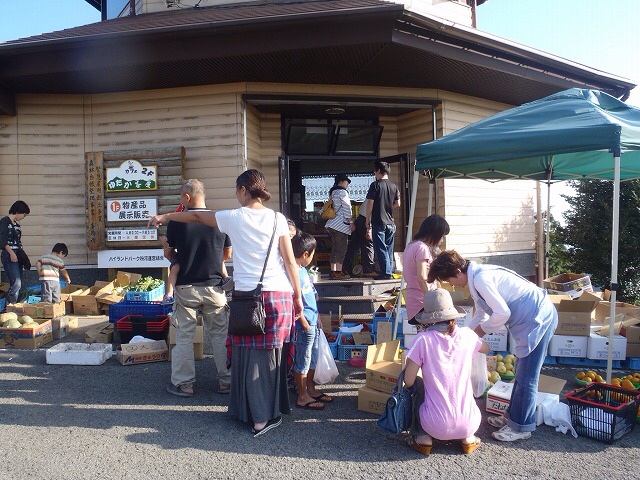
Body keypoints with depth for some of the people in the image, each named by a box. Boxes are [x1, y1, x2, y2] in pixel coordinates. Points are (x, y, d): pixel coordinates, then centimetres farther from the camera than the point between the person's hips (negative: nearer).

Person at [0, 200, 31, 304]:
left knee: (18, 284, 5)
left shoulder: (17, 225, 19)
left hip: (17, 256, 8)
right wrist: (11, 253, -19)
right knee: (16, 283, -16)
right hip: (9, 256, -8)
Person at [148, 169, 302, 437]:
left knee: (250, 355, 8)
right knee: (272, 353, 11)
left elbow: (195, 217, 15)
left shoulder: (234, 217, 1)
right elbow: (290, 260, 1)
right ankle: (273, 409, 22)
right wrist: (298, 296, 8)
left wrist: (164, 217, 31)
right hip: (280, 294, 2)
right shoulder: (277, 218, 2)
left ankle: (259, 416, 13)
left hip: (247, 295, -2)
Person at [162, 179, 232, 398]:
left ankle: (183, 383, 16)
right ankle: (226, 381, 17)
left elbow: (168, 253, 4)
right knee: (220, 334, 11)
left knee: (184, 336, 9)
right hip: (214, 287, 2)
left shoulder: (176, 222, -8)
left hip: (186, 287, -1)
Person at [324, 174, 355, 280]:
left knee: (335, 249, 10)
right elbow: (347, 208, -12)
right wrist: (351, 222, -10)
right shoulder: (342, 192, -7)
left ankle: (333, 271, 10)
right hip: (341, 224, -9)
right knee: (342, 249, -7)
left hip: (332, 223, 9)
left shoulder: (332, 193, 19)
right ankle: (338, 272, -9)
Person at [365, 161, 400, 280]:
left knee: (381, 249, -2)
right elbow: (397, 204, 10)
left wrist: (368, 224, -5)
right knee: (389, 249, 12)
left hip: (378, 223, -5)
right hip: (391, 223, 5)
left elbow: (370, 206, -9)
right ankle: (390, 272, 14)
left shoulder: (375, 185, -8)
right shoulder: (394, 186, 7)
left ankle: (386, 273, -4)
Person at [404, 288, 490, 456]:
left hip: (437, 426, -3)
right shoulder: (467, 335, -1)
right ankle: (468, 438, 18)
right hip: (469, 424, 3)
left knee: (417, 384, 22)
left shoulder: (423, 340, -12)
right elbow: (486, 349, 23)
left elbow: (408, 382, -8)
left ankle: (422, 437, 15)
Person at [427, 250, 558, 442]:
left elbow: (502, 313, -24)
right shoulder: (477, 276, 10)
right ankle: (512, 416, 31)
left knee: (526, 377, 0)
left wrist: (481, 330, -8)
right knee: (522, 373, 19)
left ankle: (520, 427, 12)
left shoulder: (481, 279, -22)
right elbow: (481, 314, 20)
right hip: (536, 317, 10)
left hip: (538, 318, -10)